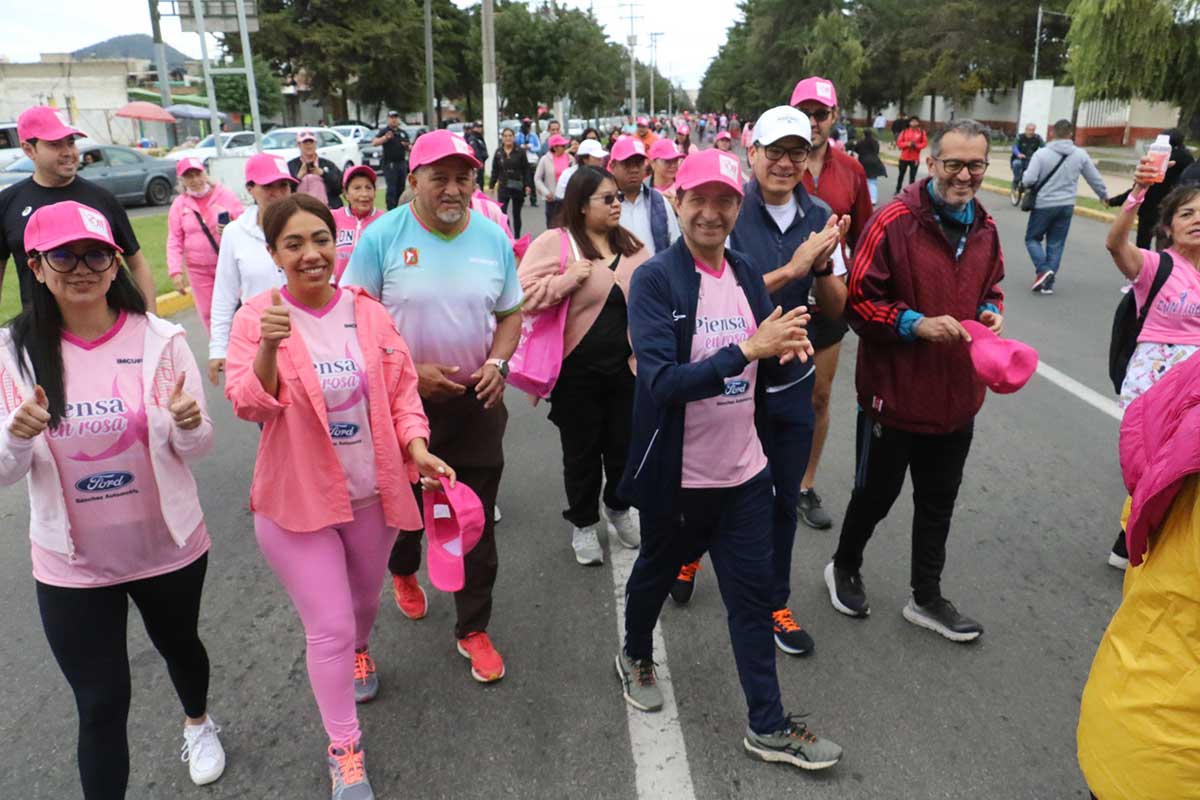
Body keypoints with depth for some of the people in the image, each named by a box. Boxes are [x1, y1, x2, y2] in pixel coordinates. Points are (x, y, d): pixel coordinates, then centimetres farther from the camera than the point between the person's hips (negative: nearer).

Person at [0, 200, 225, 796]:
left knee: (178, 644, 26)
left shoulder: (159, 339, -12)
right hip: (71, 563, -1)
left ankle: (198, 723, 58)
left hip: (169, 544, 1)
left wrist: (188, 423, -31)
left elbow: (197, 448, -8)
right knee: (101, 703, 6)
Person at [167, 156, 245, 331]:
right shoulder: (179, 204, 4)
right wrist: (176, 272, -7)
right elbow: (174, 241, 3)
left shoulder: (225, 195, -1)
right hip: (198, 270, 2)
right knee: (208, 315, 6)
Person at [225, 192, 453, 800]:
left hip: (371, 494, 3)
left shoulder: (368, 312, -4)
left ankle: (359, 651, 62)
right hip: (297, 500, -3)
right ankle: (343, 748, 22)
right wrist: (268, 348, -37)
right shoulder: (256, 318, -12)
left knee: (364, 598, 25)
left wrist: (417, 446, -13)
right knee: (329, 626, 0)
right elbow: (249, 406, -20)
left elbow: (401, 389, 2)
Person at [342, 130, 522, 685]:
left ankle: (473, 629, 24)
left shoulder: (493, 239, -2)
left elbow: (510, 313, 8)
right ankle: (403, 572, 54)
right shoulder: (383, 237, -12)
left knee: (477, 523, 7)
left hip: (476, 403, 2)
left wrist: (497, 363, -10)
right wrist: (410, 372, -18)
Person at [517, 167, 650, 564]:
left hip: (626, 366, 4)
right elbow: (522, 296, -15)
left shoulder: (631, 245, 8)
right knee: (582, 451, 9)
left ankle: (618, 509, 41)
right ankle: (583, 524, 30)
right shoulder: (553, 243, -9)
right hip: (577, 370, -4)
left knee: (623, 444, 14)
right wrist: (567, 279, -22)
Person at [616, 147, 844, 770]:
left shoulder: (748, 276, 1)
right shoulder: (653, 280, -15)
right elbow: (660, 381, -26)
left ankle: (768, 726, 27)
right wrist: (748, 348, -31)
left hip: (744, 472, 4)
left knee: (752, 595, 11)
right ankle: (636, 657, 50)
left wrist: (788, 353, -15)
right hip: (675, 477, -4)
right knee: (656, 573, 21)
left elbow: (767, 375, 7)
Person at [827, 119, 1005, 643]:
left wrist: (991, 312, -1)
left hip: (957, 395, 6)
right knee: (876, 493, 12)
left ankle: (926, 598, 35)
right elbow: (859, 301, -15)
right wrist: (916, 324, -24)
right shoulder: (894, 222, -16)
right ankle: (844, 568, 39)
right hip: (894, 391, -6)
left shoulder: (984, 227, 4)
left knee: (938, 502, 18)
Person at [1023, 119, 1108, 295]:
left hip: (1043, 205, -3)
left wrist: (1024, 175, 8)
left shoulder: (1042, 153, -11)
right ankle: (1049, 283, 11)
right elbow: (1095, 178, 13)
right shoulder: (1080, 154, 1)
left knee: (1032, 238, 14)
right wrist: (1104, 195, 30)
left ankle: (1042, 270, -6)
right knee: (1056, 244, 11)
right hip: (1066, 206, 3)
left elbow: (1028, 180, -17)